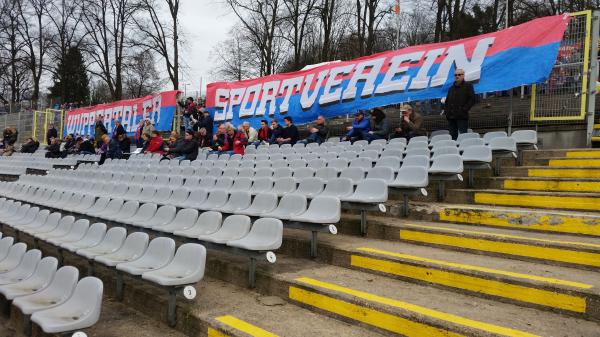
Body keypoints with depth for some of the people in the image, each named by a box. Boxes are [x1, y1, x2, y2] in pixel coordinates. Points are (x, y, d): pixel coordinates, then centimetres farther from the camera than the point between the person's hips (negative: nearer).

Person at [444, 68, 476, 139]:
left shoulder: (468, 86, 5)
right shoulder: (451, 88, 23)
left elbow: (472, 99, -5)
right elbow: (447, 101, 26)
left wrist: (464, 109, -12)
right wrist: (446, 111, 10)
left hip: (462, 117, -6)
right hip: (451, 117, 6)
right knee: (452, 136, 5)